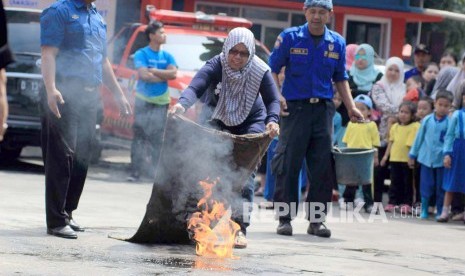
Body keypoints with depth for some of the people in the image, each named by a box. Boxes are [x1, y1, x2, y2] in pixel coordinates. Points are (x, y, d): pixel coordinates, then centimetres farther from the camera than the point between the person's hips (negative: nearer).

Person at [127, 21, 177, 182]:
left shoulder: (167, 56, 11)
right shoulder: (141, 54, -1)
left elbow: (173, 73, -5)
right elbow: (144, 75, -15)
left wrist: (153, 71, -10)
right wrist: (164, 75, -6)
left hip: (162, 102, 3)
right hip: (144, 101, -3)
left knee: (158, 139, -2)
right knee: (139, 136, -7)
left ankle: (157, 171, 0)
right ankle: (135, 171, -8)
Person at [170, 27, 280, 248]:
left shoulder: (260, 71, -21)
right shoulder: (216, 66, -26)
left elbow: (272, 100, -14)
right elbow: (194, 87, -41)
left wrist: (272, 120, -36)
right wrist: (182, 104, -63)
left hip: (251, 123, 0)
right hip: (218, 122, 0)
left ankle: (239, 227, -13)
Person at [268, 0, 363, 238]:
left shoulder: (337, 43, 10)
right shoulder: (289, 38, 0)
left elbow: (340, 78, 17)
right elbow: (273, 69, 1)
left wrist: (351, 107, 8)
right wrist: (277, 96, -15)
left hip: (323, 109, 3)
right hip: (295, 108, -3)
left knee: (323, 167, 2)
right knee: (288, 165, -3)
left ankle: (316, 219, 10)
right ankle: (284, 218, 4)